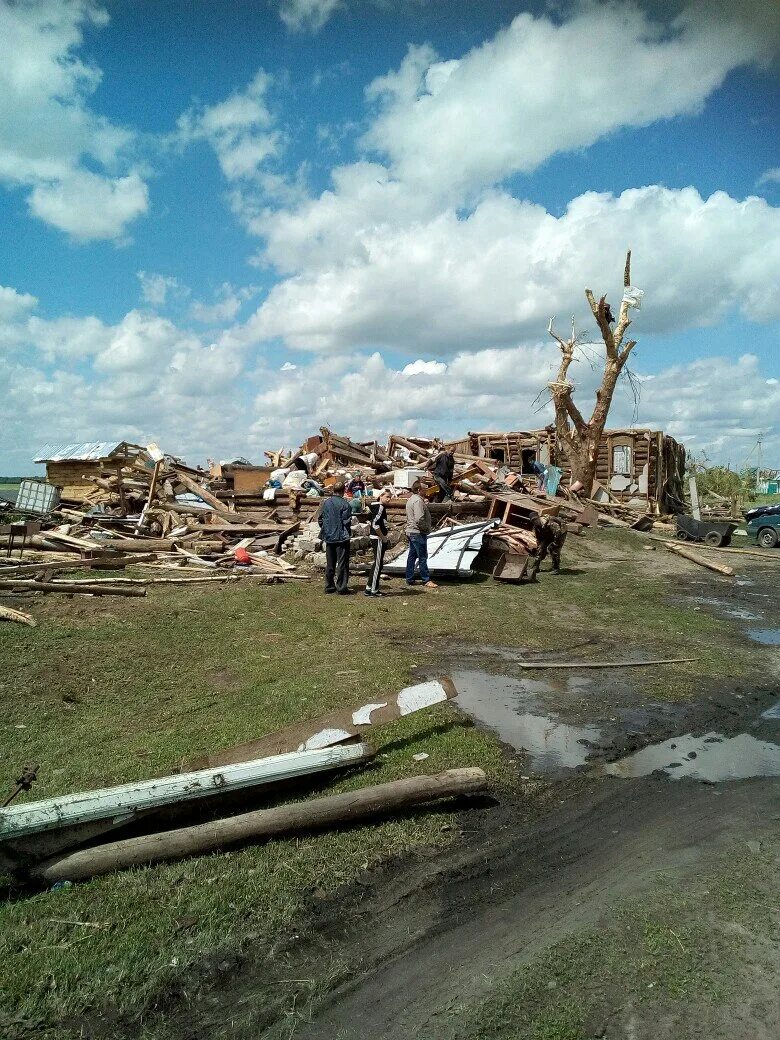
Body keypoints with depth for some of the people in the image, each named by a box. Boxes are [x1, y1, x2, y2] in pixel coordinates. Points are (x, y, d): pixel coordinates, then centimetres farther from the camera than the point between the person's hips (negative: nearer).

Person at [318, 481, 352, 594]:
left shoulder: (326, 503, 3)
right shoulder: (344, 504, -13)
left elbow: (320, 519, 8)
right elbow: (347, 521, -12)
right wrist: (348, 533, 2)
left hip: (329, 538, 5)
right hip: (341, 537, -5)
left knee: (330, 563, 13)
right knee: (342, 563, 1)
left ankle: (329, 586, 18)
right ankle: (341, 587, 1)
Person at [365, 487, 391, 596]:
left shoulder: (382, 507, 14)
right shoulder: (380, 507, -16)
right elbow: (375, 524, -25)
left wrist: (384, 537, 14)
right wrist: (383, 537, -17)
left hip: (380, 539, 10)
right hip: (378, 539, -10)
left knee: (379, 564, 14)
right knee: (378, 564, -4)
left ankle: (370, 587, 19)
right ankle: (372, 590, 1)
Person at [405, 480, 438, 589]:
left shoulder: (411, 499, 15)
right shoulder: (418, 500, -19)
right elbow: (419, 519, -27)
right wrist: (426, 527, -12)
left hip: (411, 531, 11)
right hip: (418, 533, -11)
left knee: (412, 556, 14)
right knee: (422, 557, -4)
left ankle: (409, 579, 19)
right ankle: (426, 580, 2)